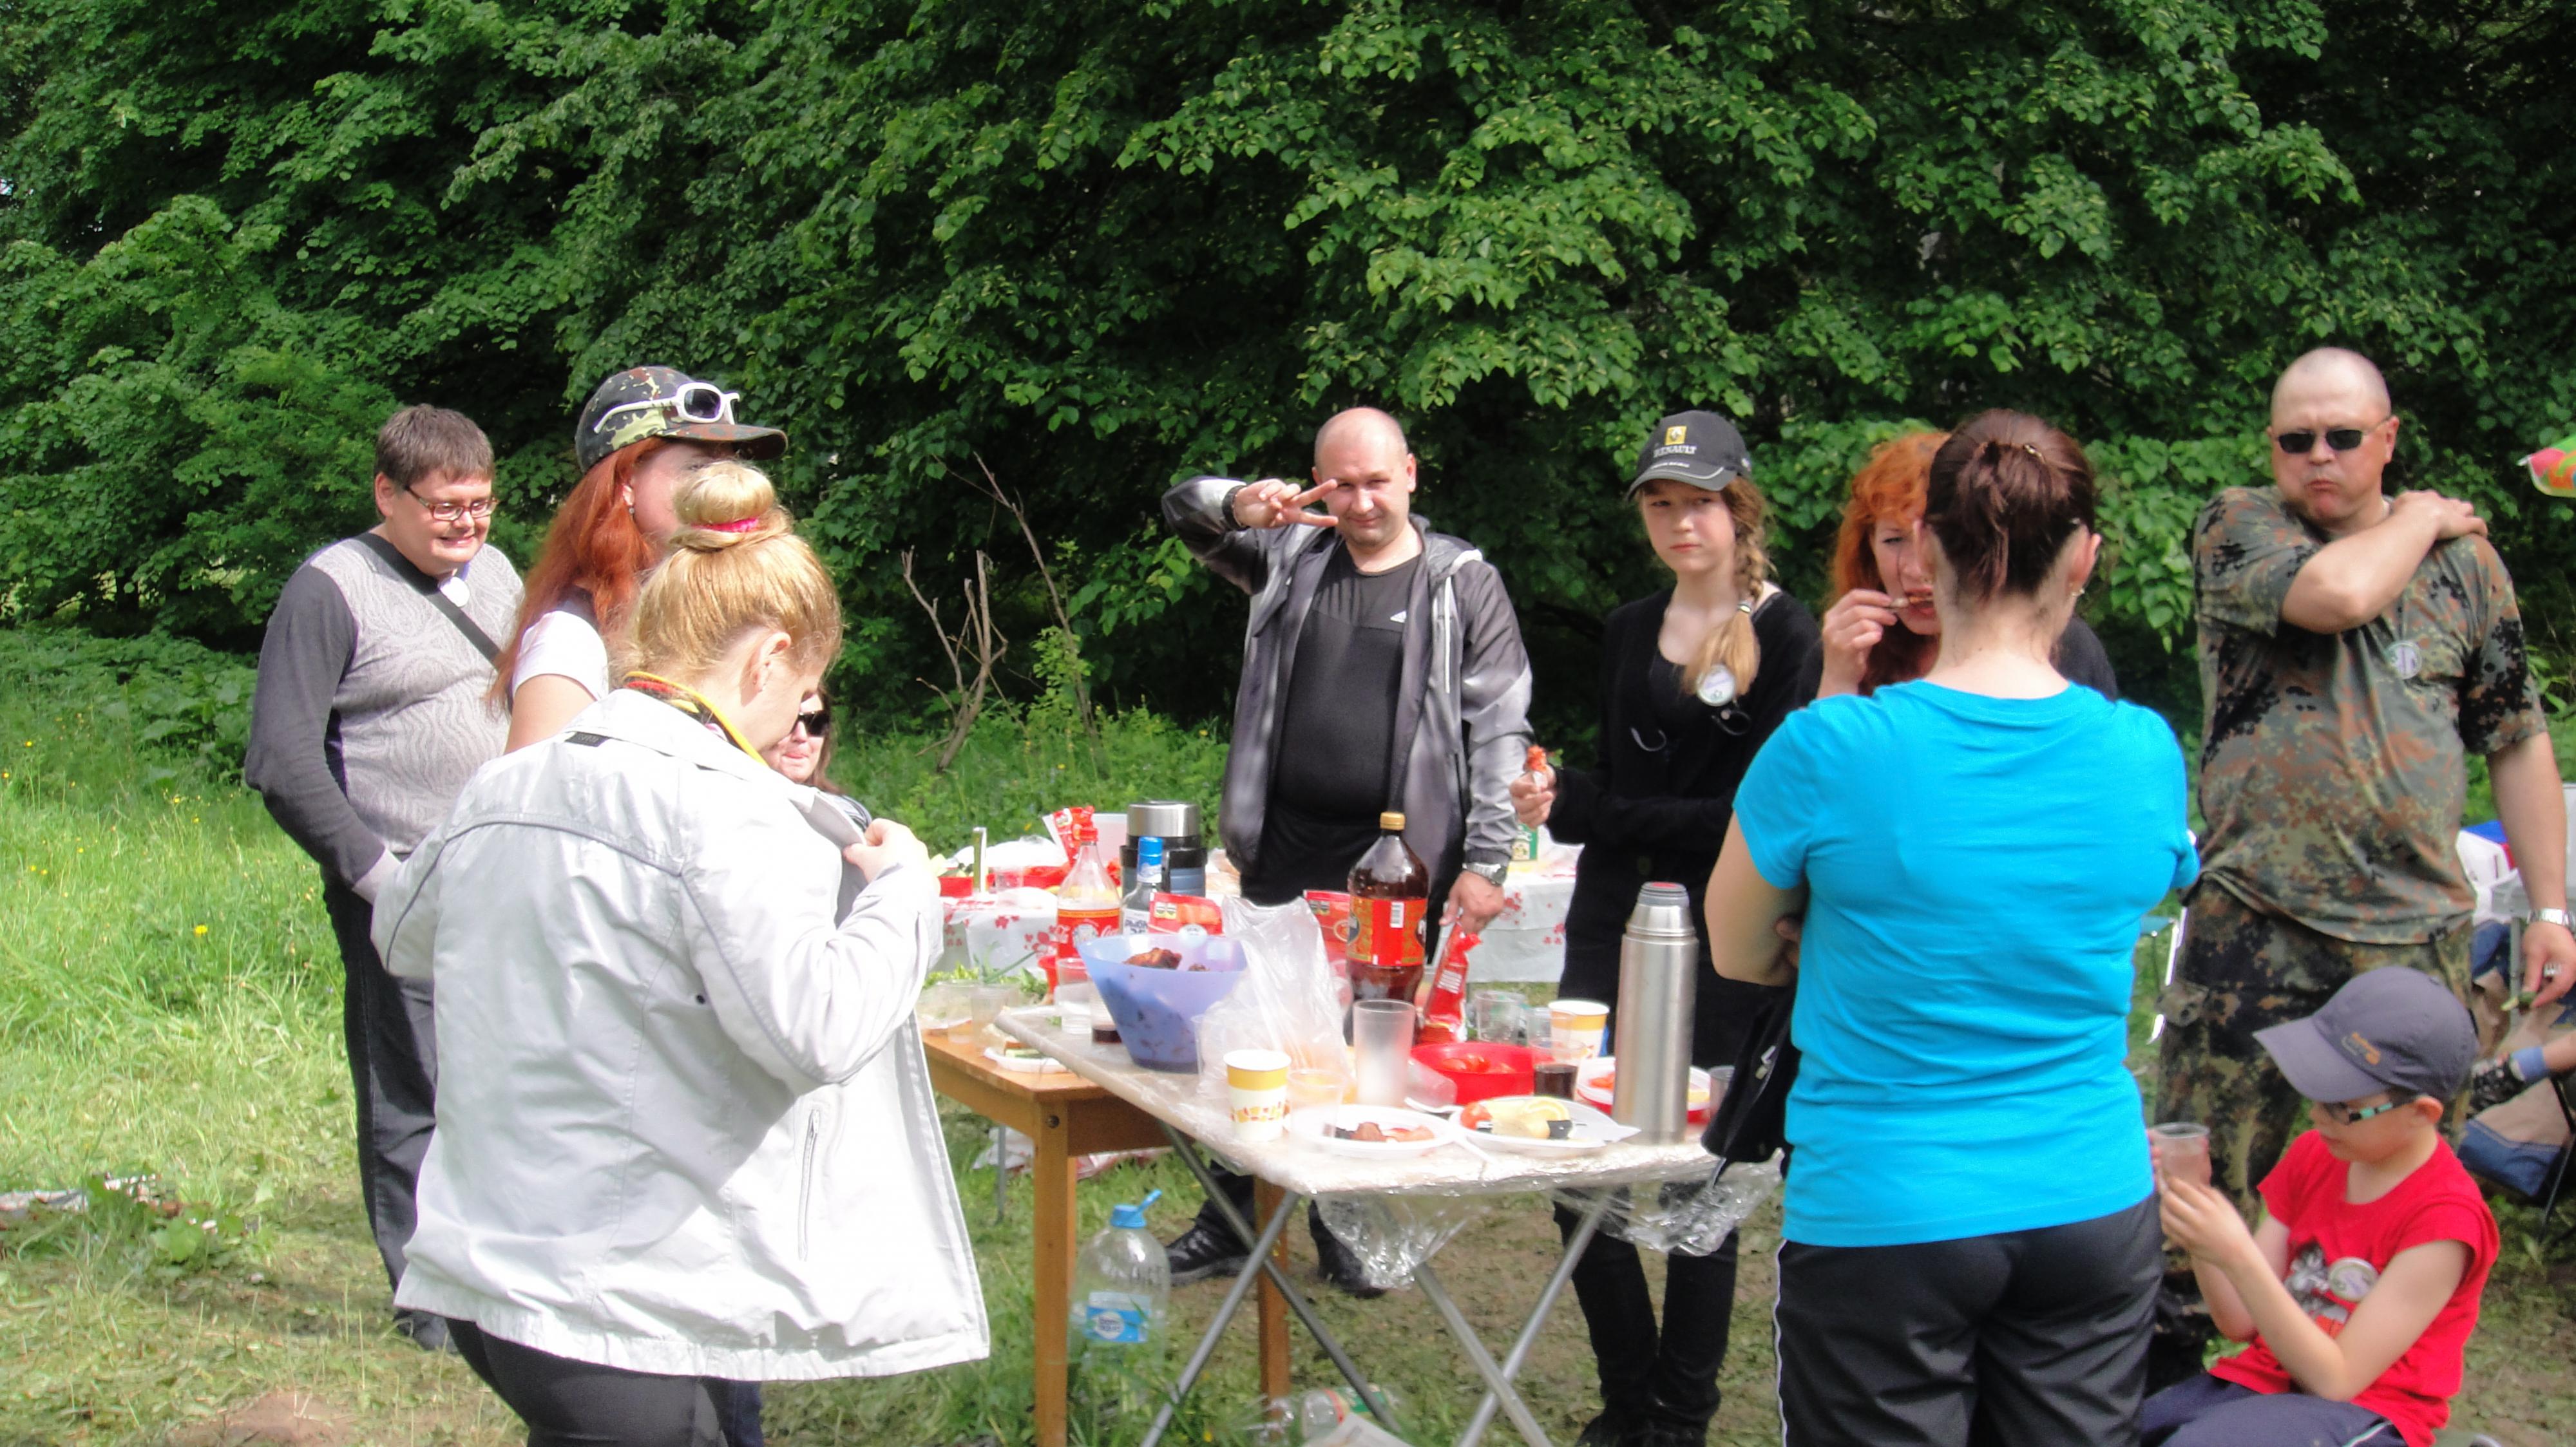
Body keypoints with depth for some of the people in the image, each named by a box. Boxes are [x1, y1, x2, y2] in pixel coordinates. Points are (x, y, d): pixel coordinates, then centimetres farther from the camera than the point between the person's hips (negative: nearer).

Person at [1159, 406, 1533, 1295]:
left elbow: (1499, 728, -2)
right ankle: (1230, 1226, 21)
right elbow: (1182, 510, 11)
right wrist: (1241, 505, -14)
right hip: (1284, 853, 3)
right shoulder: (1291, 555, 10)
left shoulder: (1464, 584, 1)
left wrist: (1485, 862, -9)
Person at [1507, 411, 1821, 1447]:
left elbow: (1749, 814, -14)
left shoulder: (1787, 638, -7)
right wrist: (1558, 802, -2)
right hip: (1611, 923, 6)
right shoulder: (1628, 631, 13)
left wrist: (1582, 809, -15)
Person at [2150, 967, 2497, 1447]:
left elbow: (2336, 1380, -16)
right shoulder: (2311, 1156, 6)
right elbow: (2241, 1321, 5)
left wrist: (2236, 1256, -25)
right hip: (2262, 1382, 6)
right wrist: (2194, 1203, -11)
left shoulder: (2444, 1220, -13)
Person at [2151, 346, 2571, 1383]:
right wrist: (2422, 517, -1)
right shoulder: (2236, 529, 1)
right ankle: (2161, 1395, 12)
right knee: (2199, 1180, -2)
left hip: (2419, 934, 3)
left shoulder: (2462, 558, 10)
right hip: (2255, 925, -3)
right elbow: (2336, 592, -21)